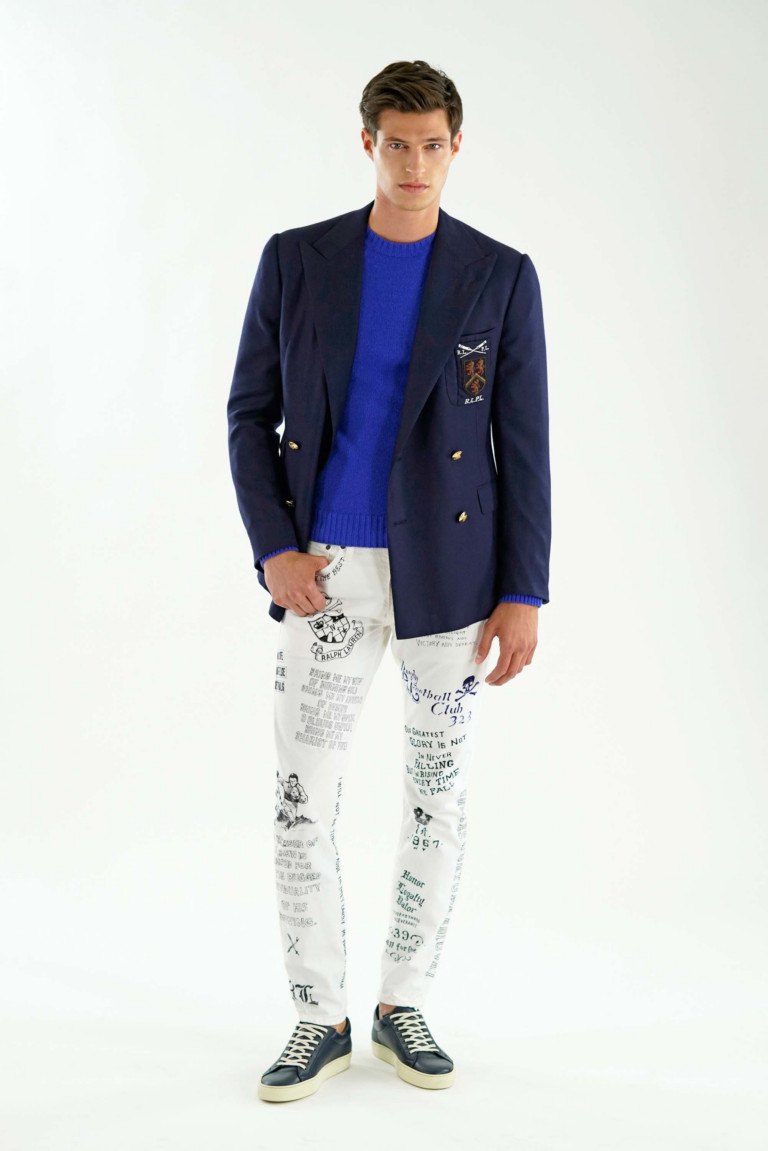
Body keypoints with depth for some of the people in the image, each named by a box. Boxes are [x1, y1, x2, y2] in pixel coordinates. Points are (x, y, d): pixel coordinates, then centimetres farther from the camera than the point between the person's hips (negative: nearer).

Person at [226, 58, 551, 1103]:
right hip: (329, 572, 1)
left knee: (438, 801, 7)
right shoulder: (296, 261, 2)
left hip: (450, 574, 0)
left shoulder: (501, 276, -1)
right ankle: (321, 1021, 15)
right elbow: (252, 413, 4)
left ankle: (402, 1004, 25)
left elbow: (524, 446, -2)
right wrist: (274, 549, -9)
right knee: (302, 802, -1)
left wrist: (524, 594, -8)